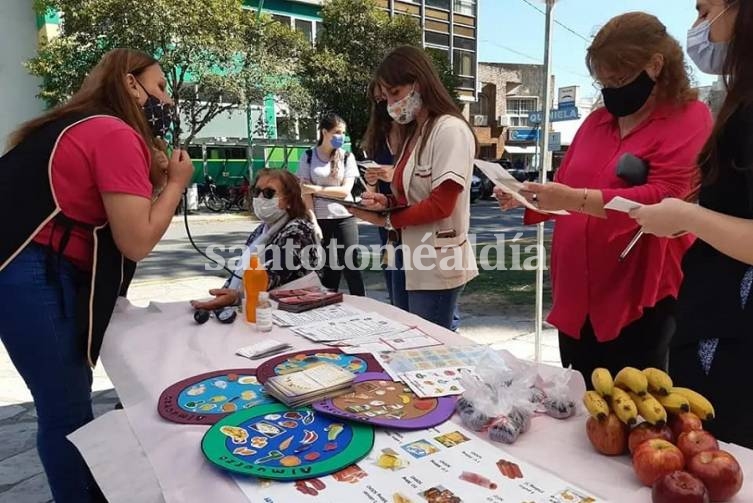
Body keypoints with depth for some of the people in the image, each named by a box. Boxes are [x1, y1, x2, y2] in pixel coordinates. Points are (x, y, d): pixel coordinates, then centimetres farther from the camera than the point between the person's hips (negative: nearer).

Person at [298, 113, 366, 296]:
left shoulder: (347, 157, 4)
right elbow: (306, 194, -3)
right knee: (326, 267, 5)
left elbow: (345, 190, -5)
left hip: (345, 218, 0)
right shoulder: (309, 158, 2)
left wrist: (317, 189, -10)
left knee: (352, 266, -1)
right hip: (320, 219, 0)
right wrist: (313, 223, -10)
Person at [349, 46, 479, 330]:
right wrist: (387, 203, -2)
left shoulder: (450, 129, -13)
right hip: (408, 258, 8)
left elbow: (440, 205, -19)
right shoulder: (413, 133, 13)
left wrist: (387, 220, -10)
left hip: (436, 265, -8)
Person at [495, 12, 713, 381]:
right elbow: (564, 187, 19)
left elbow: (663, 198, -18)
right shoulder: (597, 120, 14)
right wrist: (526, 197, -1)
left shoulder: (689, 118, -4)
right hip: (576, 292, 6)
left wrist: (577, 200, -28)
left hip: (638, 297, -6)